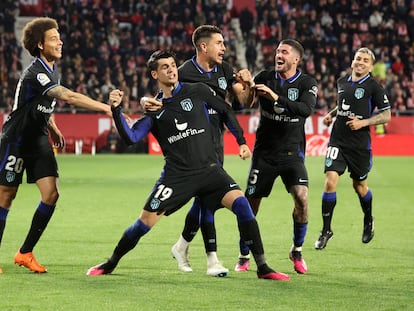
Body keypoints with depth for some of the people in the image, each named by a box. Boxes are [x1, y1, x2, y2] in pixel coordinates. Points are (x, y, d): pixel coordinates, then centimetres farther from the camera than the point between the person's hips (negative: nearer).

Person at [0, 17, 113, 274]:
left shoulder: (52, 70, 6)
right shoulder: (35, 73, -24)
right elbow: (69, 97, -35)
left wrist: (54, 130, 11)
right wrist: (105, 107, -38)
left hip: (39, 139, 8)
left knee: (51, 194, -5)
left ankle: (25, 253, 6)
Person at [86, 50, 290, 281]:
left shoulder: (197, 91, 4)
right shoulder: (154, 109, 6)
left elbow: (226, 111, 14)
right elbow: (131, 137, -2)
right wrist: (116, 110, -13)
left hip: (209, 169, 0)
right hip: (176, 174, 0)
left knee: (241, 203, -20)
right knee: (146, 221, -5)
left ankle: (263, 268, -14)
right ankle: (110, 264, 18)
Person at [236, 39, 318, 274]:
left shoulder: (307, 84, -5)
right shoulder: (265, 78, 2)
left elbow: (306, 110, -23)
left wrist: (276, 97, -31)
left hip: (292, 153, -1)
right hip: (264, 153, 2)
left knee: (302, 197, -19)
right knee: (251, 203, -1)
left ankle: (297, 252, 2)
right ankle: (244, 257, 17)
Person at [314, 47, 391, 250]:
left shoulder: (373, 87, -6)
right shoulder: (342, 82, 8)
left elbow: (386, 115, -6)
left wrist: (363, 122, -16)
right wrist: (331, 114, 11)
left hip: (359, 144, -3)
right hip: (337, 140, 3)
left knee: (359, 185, 11)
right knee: (330, 180, -12)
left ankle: (368, 221, 41)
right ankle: (326, 230, -4)